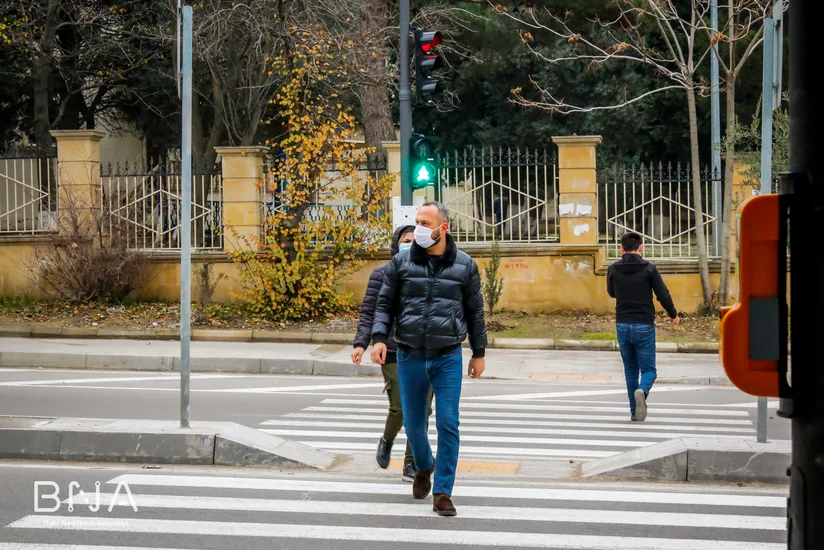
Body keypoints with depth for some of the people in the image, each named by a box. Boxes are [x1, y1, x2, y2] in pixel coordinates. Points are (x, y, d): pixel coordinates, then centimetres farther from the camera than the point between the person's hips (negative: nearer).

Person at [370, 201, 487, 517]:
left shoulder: (464, 266, 3)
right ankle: (424, 467, 41)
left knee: (448, 425, -6)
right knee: (413, 423, 11)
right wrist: (379, 338, -7)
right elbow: (385, 304, 7)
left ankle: (442, 492, 2)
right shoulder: (401, 263, 3)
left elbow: (475, 312, 10)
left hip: (448, 358, -1)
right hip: (410, 357, 1)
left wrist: (479, 353, 11)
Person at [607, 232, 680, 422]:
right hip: (644, 327, -2)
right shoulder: (648, 269, -7)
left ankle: (635, 412, 14)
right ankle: (642, 391, -28)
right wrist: (673, 315, 11)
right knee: (648, 369, 5)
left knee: (630, 370, 15)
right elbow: (663, 295, -5)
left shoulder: (613, 270, 0)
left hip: (623, 326, 3)